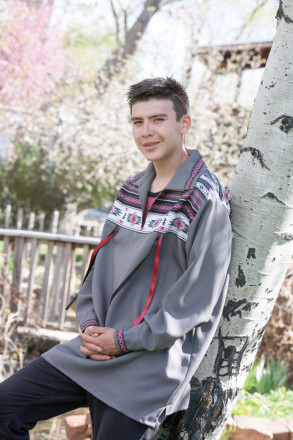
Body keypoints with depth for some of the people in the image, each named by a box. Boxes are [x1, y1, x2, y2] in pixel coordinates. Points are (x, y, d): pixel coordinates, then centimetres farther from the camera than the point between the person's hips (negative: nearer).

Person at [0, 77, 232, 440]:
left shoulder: (206, 201, -12)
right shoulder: (131, 190, 13)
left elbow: (198, 300, -16)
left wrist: (125, 340, -14)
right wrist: (89, 323, 0)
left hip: (152, 362, -7)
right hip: (97, 347, 7)